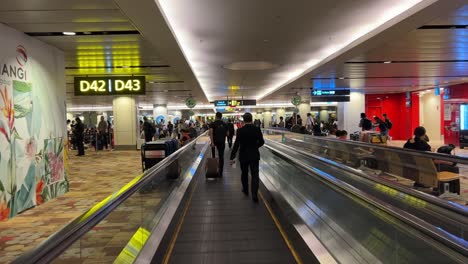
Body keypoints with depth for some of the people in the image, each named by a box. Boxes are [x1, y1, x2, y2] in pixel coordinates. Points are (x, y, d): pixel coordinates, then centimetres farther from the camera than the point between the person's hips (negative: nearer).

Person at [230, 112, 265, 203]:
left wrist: (232, 157, -12)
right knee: (255, 175, 0)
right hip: (254, 155, 0)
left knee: (244, 173, 20)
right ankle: (254, 195, -12)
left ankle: (245, 190, 38)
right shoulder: (257, 129, -6)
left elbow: (236, 144, -15)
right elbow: (261, 142, 2)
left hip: (243, 156, 0)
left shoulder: (240, 130, -12)